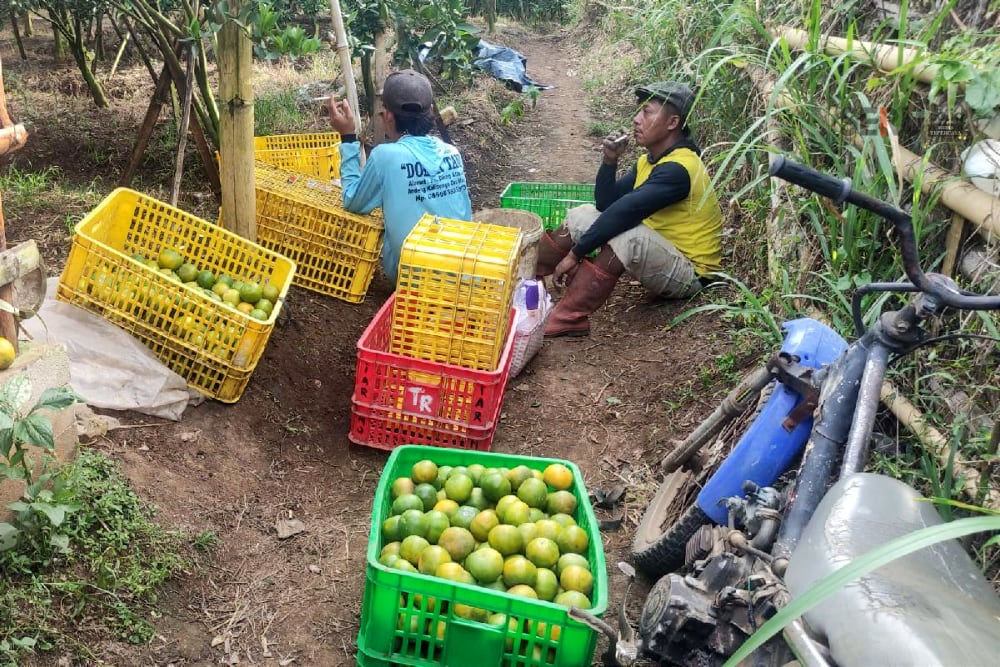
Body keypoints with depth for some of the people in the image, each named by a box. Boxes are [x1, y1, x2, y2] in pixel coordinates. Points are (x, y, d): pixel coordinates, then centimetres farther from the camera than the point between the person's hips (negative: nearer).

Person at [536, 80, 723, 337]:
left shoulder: (678, 169, -24)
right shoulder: (649, 161, 6)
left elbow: (624, 212, -32)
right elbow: (606, 205, 4)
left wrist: (575, 253, -29)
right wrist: (610, 160, -10)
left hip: (689, 273, -9)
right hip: (657, 252, 9)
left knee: (624, 233, -36)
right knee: (583, 216, 3)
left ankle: (567, 320, -29)